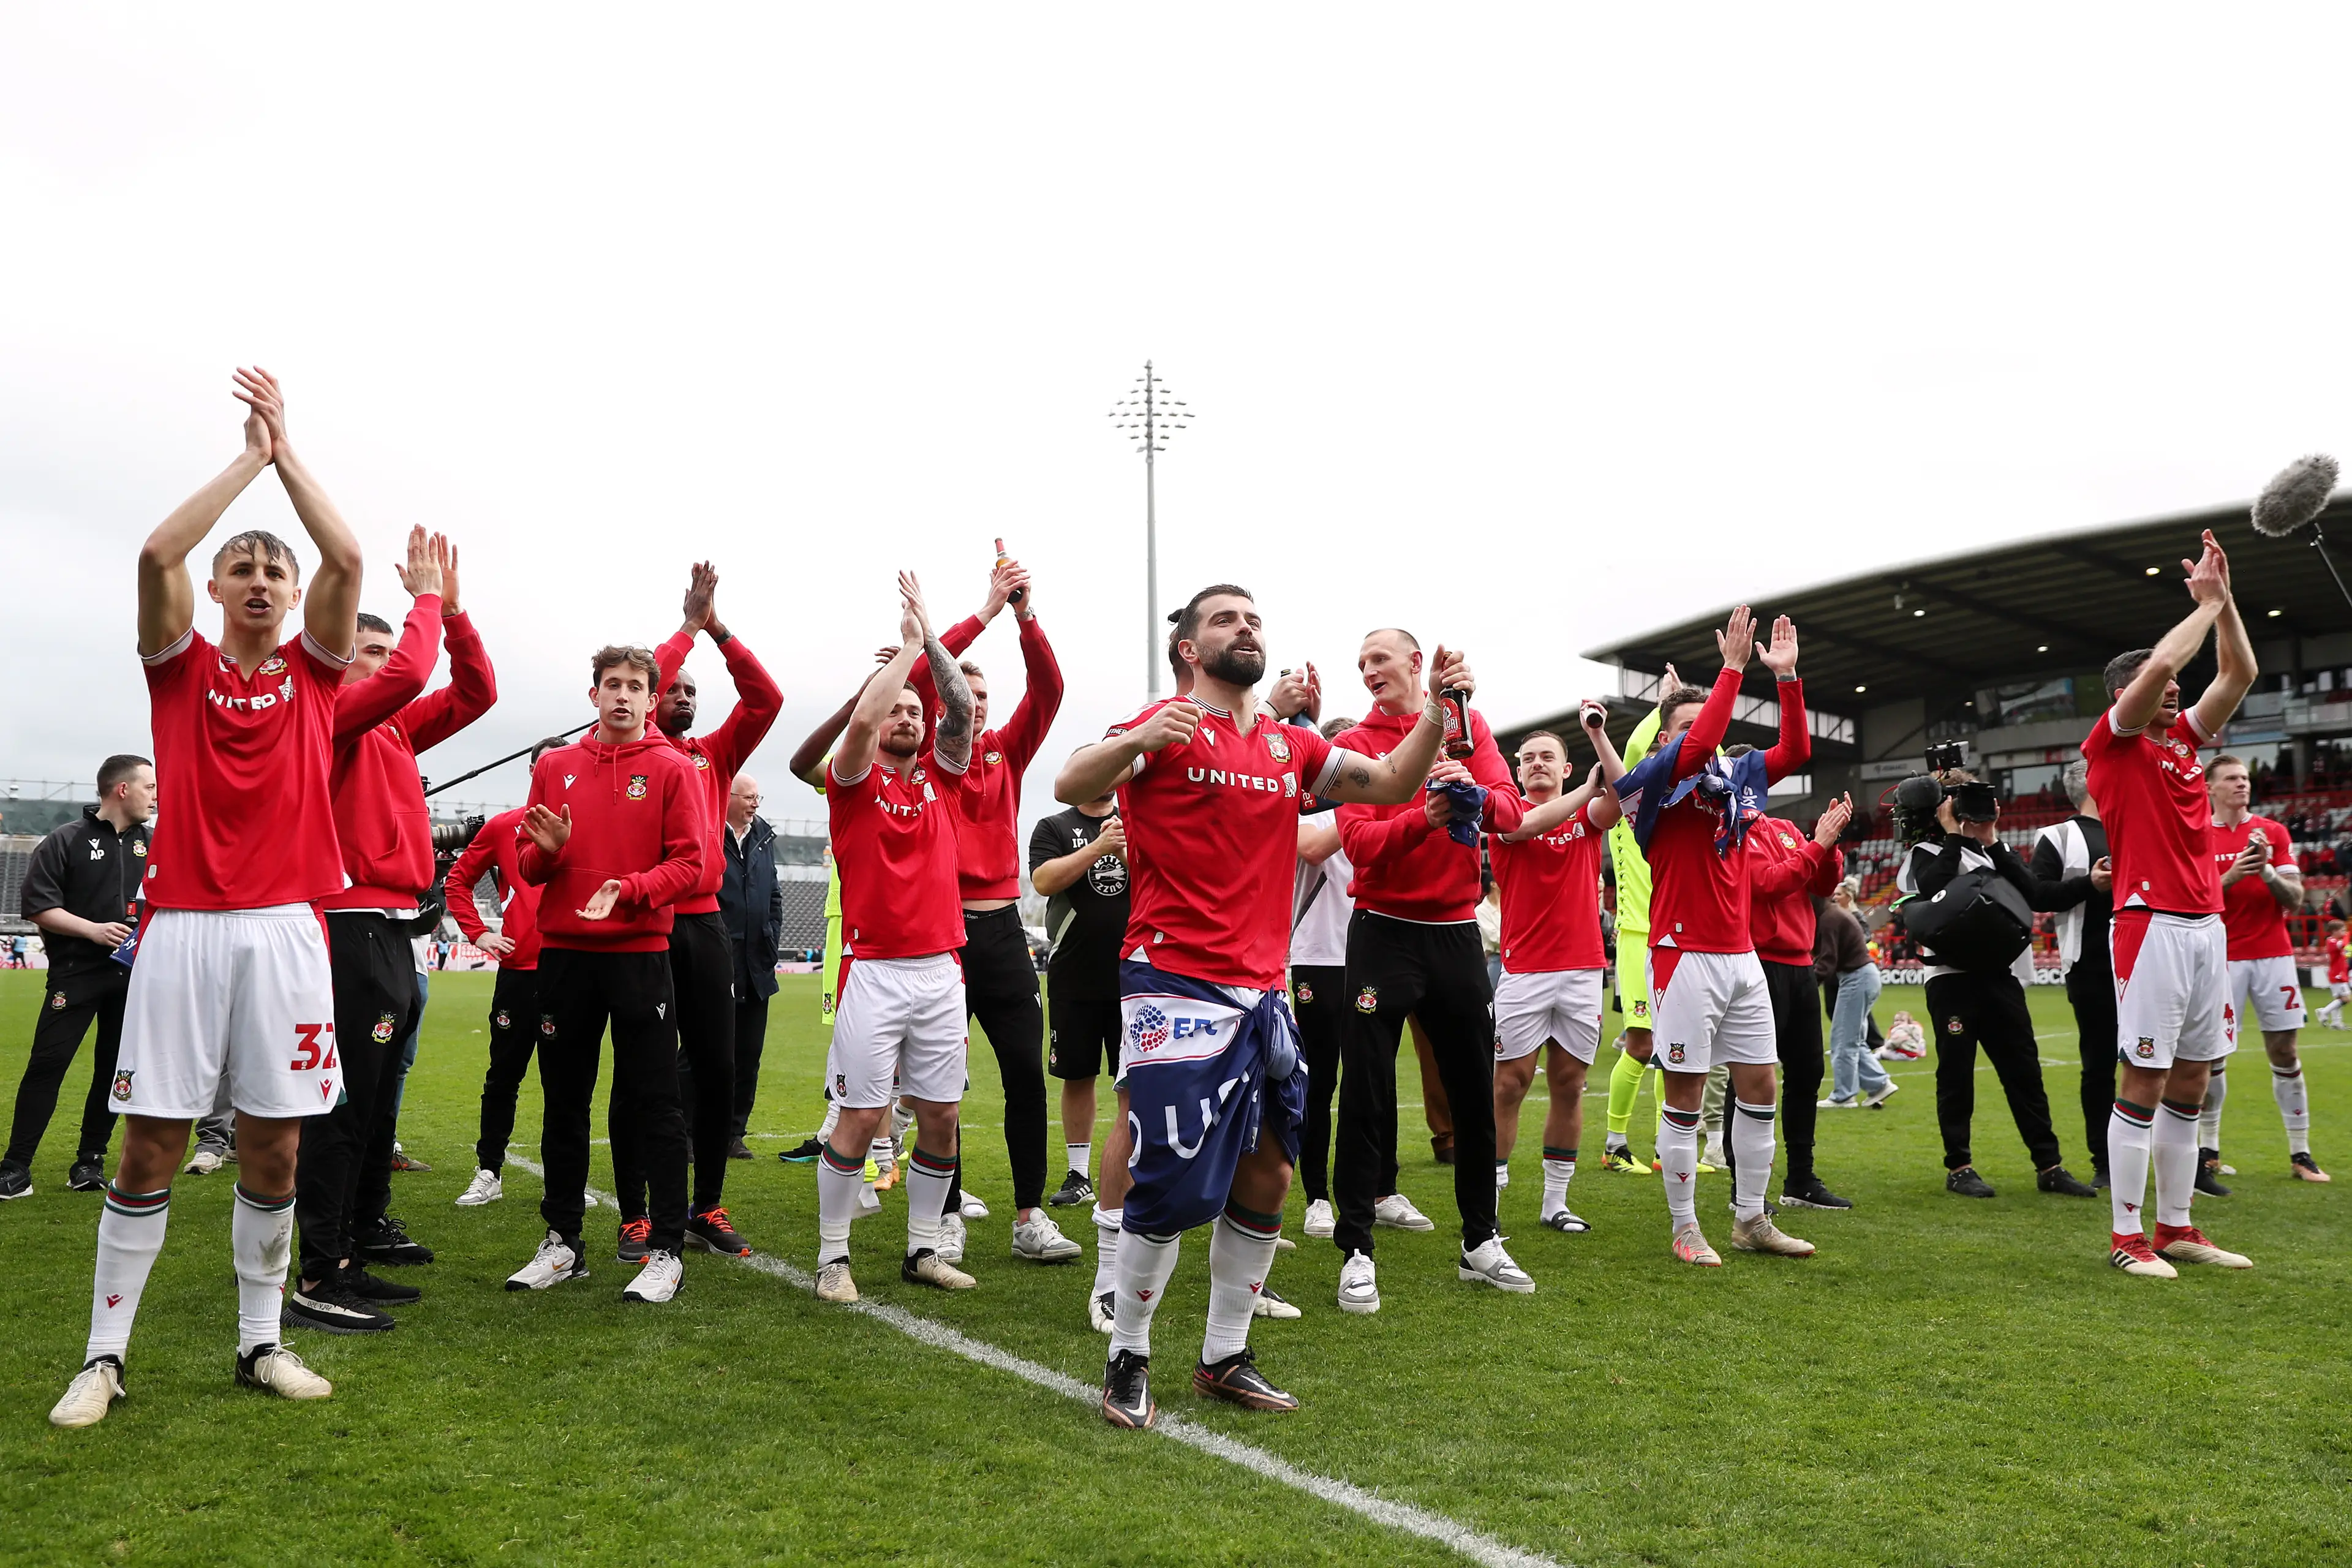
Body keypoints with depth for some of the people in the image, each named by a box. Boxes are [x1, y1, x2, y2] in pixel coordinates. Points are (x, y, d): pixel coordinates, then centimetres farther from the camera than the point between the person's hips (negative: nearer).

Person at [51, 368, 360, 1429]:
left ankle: (260, 1343, 17)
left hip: (284, 930, 1)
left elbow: (346, 560, -3)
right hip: (182, 924, -1)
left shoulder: (315, 672, 11)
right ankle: (104, 1354, 12)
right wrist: (249, 457, -1)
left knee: (274, 1145, 5)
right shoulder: (181, 668, 9)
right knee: (150, 1144, 1)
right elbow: (157, 554, -7)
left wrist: (287, 452, 4)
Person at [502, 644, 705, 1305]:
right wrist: (548, 850, -10)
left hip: (639, 952, -4)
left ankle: (666, 1251, 5)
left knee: (654, 1106, -2)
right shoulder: (554, 766, 11)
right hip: (563, 953, 4)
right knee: (563, 1103, 11)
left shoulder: (673, 769, 1)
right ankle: (563, 1243, 23)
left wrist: (629, 888, -22)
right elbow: (528, 866, 12)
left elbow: (689, 863, -6)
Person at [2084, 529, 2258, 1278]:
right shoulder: (2113, 740, -4)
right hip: (2153, 926, -7)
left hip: (2207, 926, 8)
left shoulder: (2183, 738, 17)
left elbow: (2239, 675, 16)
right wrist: (2206, 605, -3)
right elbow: (2160, 662, -17)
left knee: (2189, 1084, 9)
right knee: (2144, 1082, -5)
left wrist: (2223, 600, 7)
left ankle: (2175, 1230, 17)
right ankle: (2126, 1237, 1)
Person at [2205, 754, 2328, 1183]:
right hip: (2223, 958, -2)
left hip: (2274, 955, 2)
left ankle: (2301, 1154, 12)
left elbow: (2294, 898, 2)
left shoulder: (2274, 832, 7)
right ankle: (2208, 1152, 6)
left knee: (2284, 1052, 4)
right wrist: (2229, 878, -17)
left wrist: (2267, 871, -17)